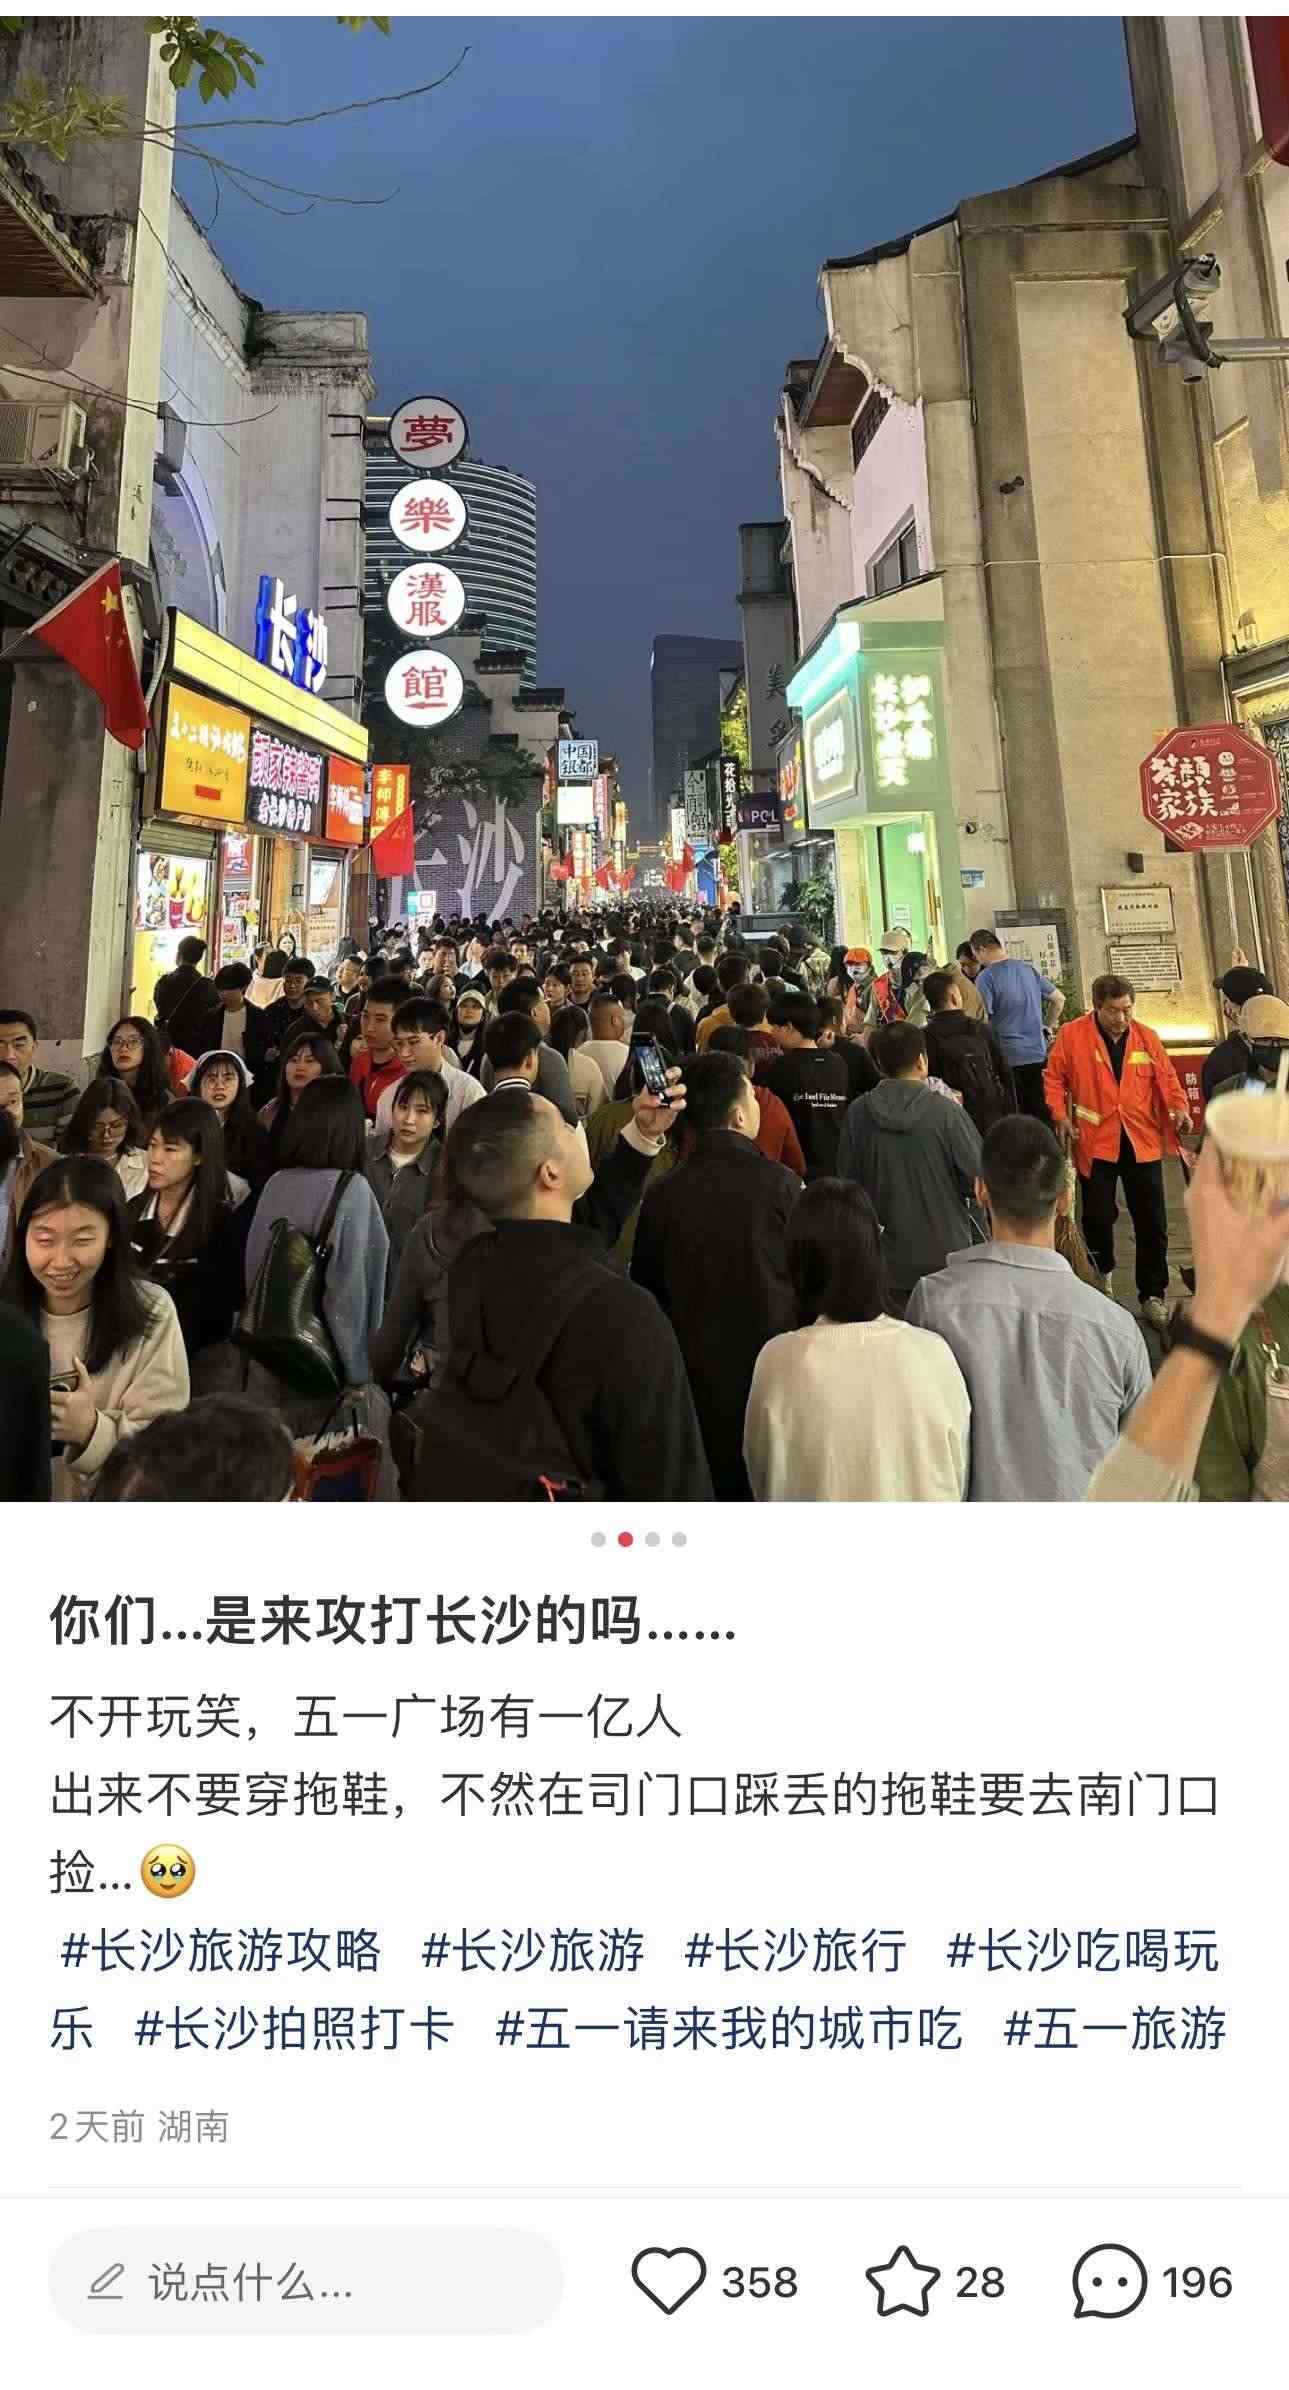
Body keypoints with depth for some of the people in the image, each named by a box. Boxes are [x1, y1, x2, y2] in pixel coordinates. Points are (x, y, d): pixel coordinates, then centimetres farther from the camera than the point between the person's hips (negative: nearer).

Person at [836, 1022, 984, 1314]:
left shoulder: (857, 1114, -8)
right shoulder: (947, 1112, -16)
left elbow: (847, 1182, 1)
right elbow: (980, 1181, -10)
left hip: (886, 1260, 2)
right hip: (945, 1256, -2)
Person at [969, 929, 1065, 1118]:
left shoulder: (985, 977, -10)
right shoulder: (1028, 968, 9)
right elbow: (1059, 999, 15)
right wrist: (1046, 1026, 22)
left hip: (1009, 1057, -6)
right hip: (1039, 1054, 6)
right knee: (1043, 1115, 11)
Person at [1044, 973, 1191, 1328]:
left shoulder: (1146, 1037, 5)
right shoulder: (1072, 1035, -4)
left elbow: (1166, 1077, 9)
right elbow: (1054, 1078, 1)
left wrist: (1179, 1107, -9)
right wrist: (1060, 1115, -13)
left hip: (1142, 1142, 2)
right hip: (1095, 1142, -2)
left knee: (1152, 1223, 5)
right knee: (1098, 1217, 7)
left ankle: (1152, 1295, 17)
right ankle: (1102, 1274, 35)